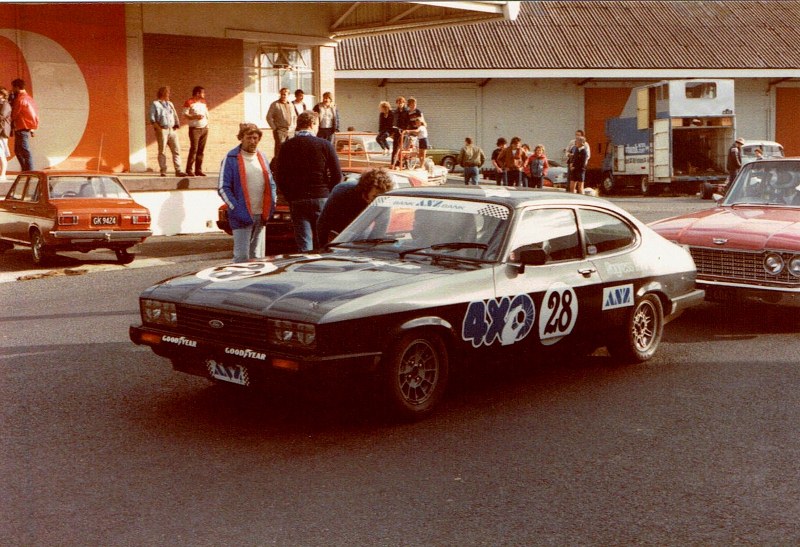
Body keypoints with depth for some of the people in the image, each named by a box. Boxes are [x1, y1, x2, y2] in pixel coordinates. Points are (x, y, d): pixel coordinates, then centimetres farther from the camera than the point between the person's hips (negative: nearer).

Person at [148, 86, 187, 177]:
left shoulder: (170, 104, 22)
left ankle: (178, 171, -2)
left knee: (176, 150, -2)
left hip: (172, 130, 5)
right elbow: (152, 118, -3)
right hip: (162, 130, -5)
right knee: (162, 151, -4)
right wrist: (158, 127, -13)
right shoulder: (155, 104, 4)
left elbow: (175, 116, 23)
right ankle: (163, 171, -1)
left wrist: (176, 125, 8)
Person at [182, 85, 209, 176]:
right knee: (194, 149, -11)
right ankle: (189, 170, -8)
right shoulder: (189, 102, -4)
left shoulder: (203, 102, 16)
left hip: (204, 128, 6)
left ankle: (198, 170, 6)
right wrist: (195, 117, -20)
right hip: (194, 128, -6)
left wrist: (207, 124, 12)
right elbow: (185, 114, -9)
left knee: (201, 150, 3)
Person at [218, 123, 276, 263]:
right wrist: (237, 210, -17)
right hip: (242, 216, -6)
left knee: (258, 256, 12)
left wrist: (272, 204, 6)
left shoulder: (262, 157, 14)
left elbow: (271, 183, 21)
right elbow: (223, 188, -8)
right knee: (241, 256, -7)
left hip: (261, 215, 6)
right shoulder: (231, 158, -5)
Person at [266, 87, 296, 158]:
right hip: (280, 131, -5)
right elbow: (269, 117, -5)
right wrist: (274, 128, -9)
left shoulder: (291, 105, 14)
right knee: (279, 149, -9)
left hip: (291, 131, 5)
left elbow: (295, 116, 26)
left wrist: (293, 126, 13)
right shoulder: (275, 104, -2)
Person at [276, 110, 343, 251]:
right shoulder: (325, 145, -3)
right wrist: (327, 194, 10)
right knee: (322, 244, 9)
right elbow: (337, 175, -3)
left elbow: (281, 178, 2)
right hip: (321, 198, -1)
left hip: (297, 201, 1)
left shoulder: (287, 146, 2)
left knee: (303, 245, 2)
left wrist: (290, 197, 11)